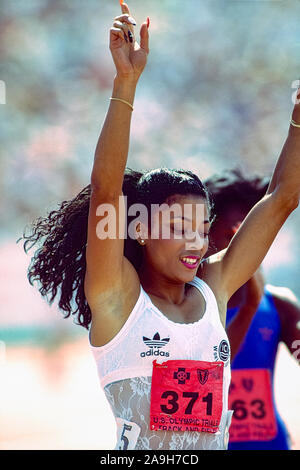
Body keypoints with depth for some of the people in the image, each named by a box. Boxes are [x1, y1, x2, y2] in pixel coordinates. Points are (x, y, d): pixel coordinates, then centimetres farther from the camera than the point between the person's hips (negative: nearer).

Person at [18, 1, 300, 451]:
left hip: (216, 443, 4)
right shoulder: (118, 295, -1)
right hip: (139, 448, -4)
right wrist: (126, 82, -19)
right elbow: (106, 186, -13)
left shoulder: (213, 289, 10)